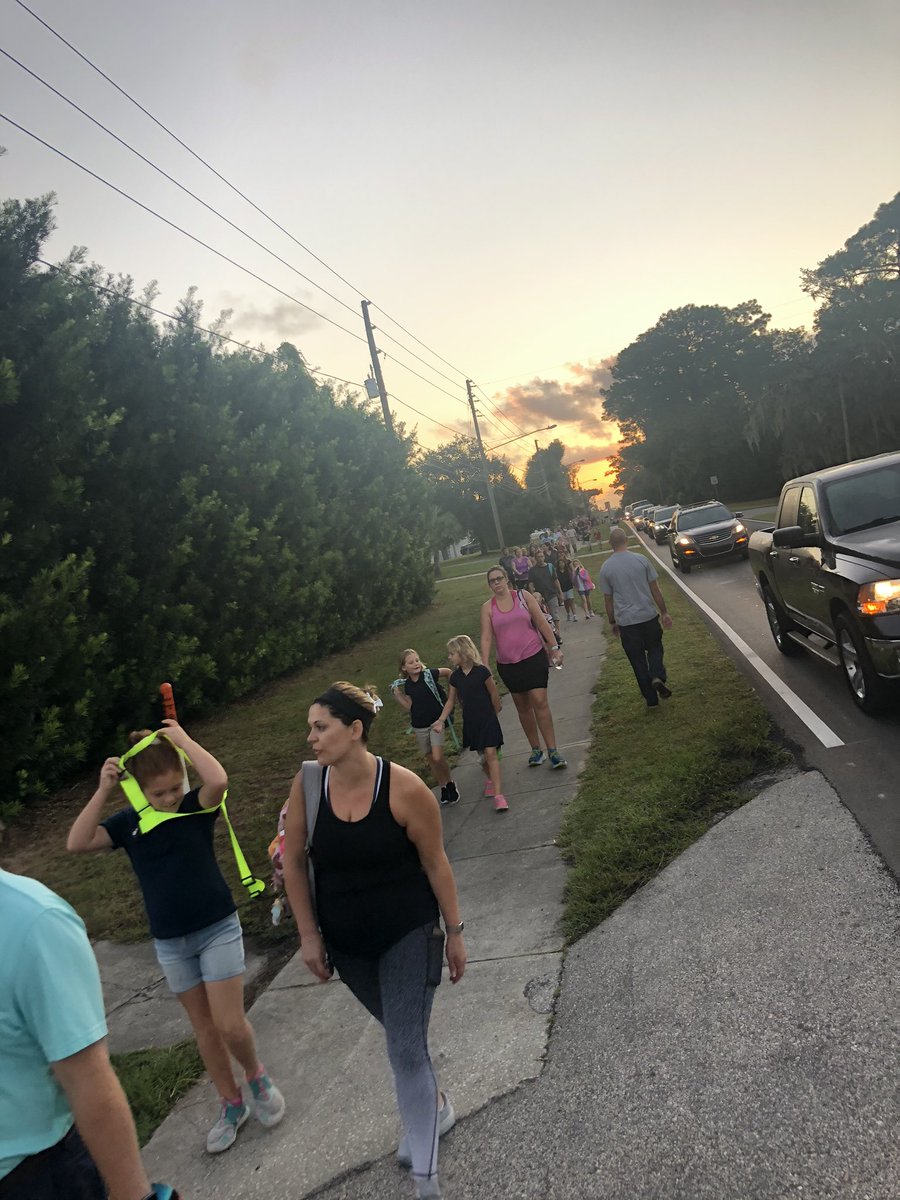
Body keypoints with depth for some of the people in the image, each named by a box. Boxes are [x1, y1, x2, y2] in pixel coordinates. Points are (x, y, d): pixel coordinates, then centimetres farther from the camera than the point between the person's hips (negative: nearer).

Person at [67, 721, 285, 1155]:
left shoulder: (196, 807, -12)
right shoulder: (128, 822, -2)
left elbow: (218, 780, -34)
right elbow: (77, 842, -13)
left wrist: (182, 739, -24)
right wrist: (102, 792, -18)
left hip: (217, 928, -4)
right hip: (169, 942, 4)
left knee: (230, 1024, -4)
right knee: (204, 1027, 14)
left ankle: (256, 1075, 27)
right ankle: (232, 1103, 32)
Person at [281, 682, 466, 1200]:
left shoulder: (404, 788, -23)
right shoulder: (307, 785, -14)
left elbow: (435, 863, -11)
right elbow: (294, 862, -2)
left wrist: (454, 932, -4)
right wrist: (309, 936, -2)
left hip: (408, 935, -4)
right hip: (346, 943, 4)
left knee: (407, 1049, -6)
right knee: (403, 1036, 23)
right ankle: (435, 1106, 51)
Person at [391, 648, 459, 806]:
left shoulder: (429, 674, -13)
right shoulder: (407, 685, -1)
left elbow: (448, 672, 2)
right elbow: (410, 707, 2)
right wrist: (397, 695, -5)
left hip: (435, 722, -4)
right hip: (419, 726, 4)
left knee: (438, 757, -16)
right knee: (430, 759, 12)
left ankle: (450, 784, 9)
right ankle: (443, 787, 28)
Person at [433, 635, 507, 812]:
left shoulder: (481, 671, -14)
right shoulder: (455, 677, 2)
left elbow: (494, 694, -4)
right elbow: (451, 701, 9)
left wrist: (492, 714, 7)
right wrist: (441, 720, 0)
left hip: (487, 719, -5)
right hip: (470, 721, 5)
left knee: (491, 754, -11)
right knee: (483, 755, 15)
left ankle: (498, 795, -14)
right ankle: (490, 779, 42)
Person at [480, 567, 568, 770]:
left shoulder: (523, 596, -1)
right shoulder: (487, 607, 1)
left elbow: (542, 623, 1)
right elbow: (486, 638, -3)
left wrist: (554, 648, -3)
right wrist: (484, 665, -9)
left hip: (534, 656, -2)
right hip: (508, 664, 2)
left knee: (540, 702, -10)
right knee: (523, 707, 10)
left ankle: (552, 751, -3)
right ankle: (536, 750, 23)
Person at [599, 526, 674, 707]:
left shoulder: (606, 568, -3)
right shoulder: (641, 560, -4)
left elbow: (608, 599, 4)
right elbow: (655, 590, 0)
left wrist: (612, 622, 15)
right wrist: (664, 612, 10)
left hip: (625, 622, 0)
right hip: (649, 617, 0)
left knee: (638, 661, 10)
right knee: (655, 648, 22)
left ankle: (652, 700, 14)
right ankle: (657, 676, -6)